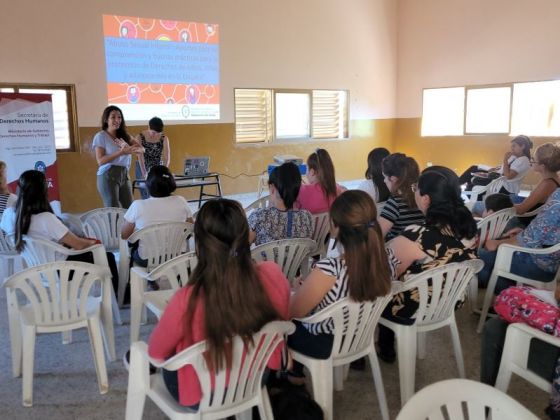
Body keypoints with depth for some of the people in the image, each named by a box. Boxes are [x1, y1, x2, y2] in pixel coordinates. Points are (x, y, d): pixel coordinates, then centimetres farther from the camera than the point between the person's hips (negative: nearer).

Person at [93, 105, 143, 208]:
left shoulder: (124, 135, 12)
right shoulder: (100, 136, -4)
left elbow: (141, 149, 1)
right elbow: (100, 161, -13)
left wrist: (129, 149, -21)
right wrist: (121, 152, -22)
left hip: (124, 175, 5)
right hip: (108, 176, -5)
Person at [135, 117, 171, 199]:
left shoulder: (164, 138, -5)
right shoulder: (140, 137, -9)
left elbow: (167, 158, -11)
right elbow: (140, 157, -18)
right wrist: (144, 173, -29)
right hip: (142, 169, -1)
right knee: (146, 196, -2)